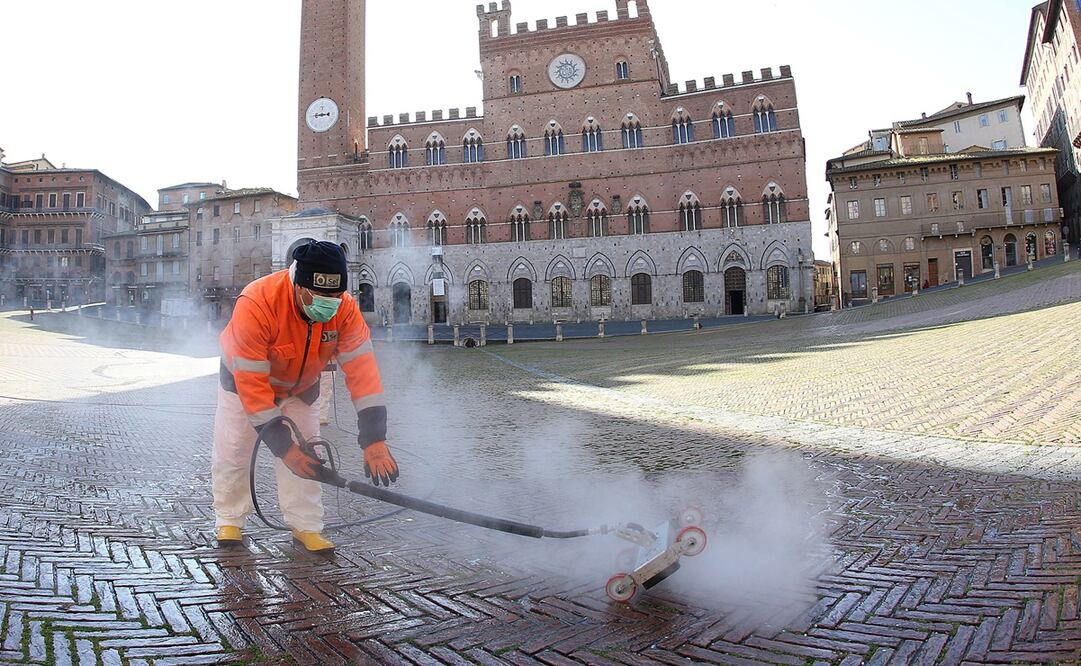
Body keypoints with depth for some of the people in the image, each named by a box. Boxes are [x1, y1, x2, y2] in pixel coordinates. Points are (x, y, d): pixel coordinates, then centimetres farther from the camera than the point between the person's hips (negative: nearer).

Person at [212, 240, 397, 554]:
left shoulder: (345, 309, -31)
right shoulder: (256, 304, -41)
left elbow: (361, 369, -32)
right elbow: (252, 383, -38)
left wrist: (374, 440, -40)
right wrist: (283, 447, -36)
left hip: (302, 385, 3)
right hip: (244, 377, -2)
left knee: (306, 454, -2)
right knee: (232, 452, 3)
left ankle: (306, 527, 11)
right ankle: (229, 521, 25)